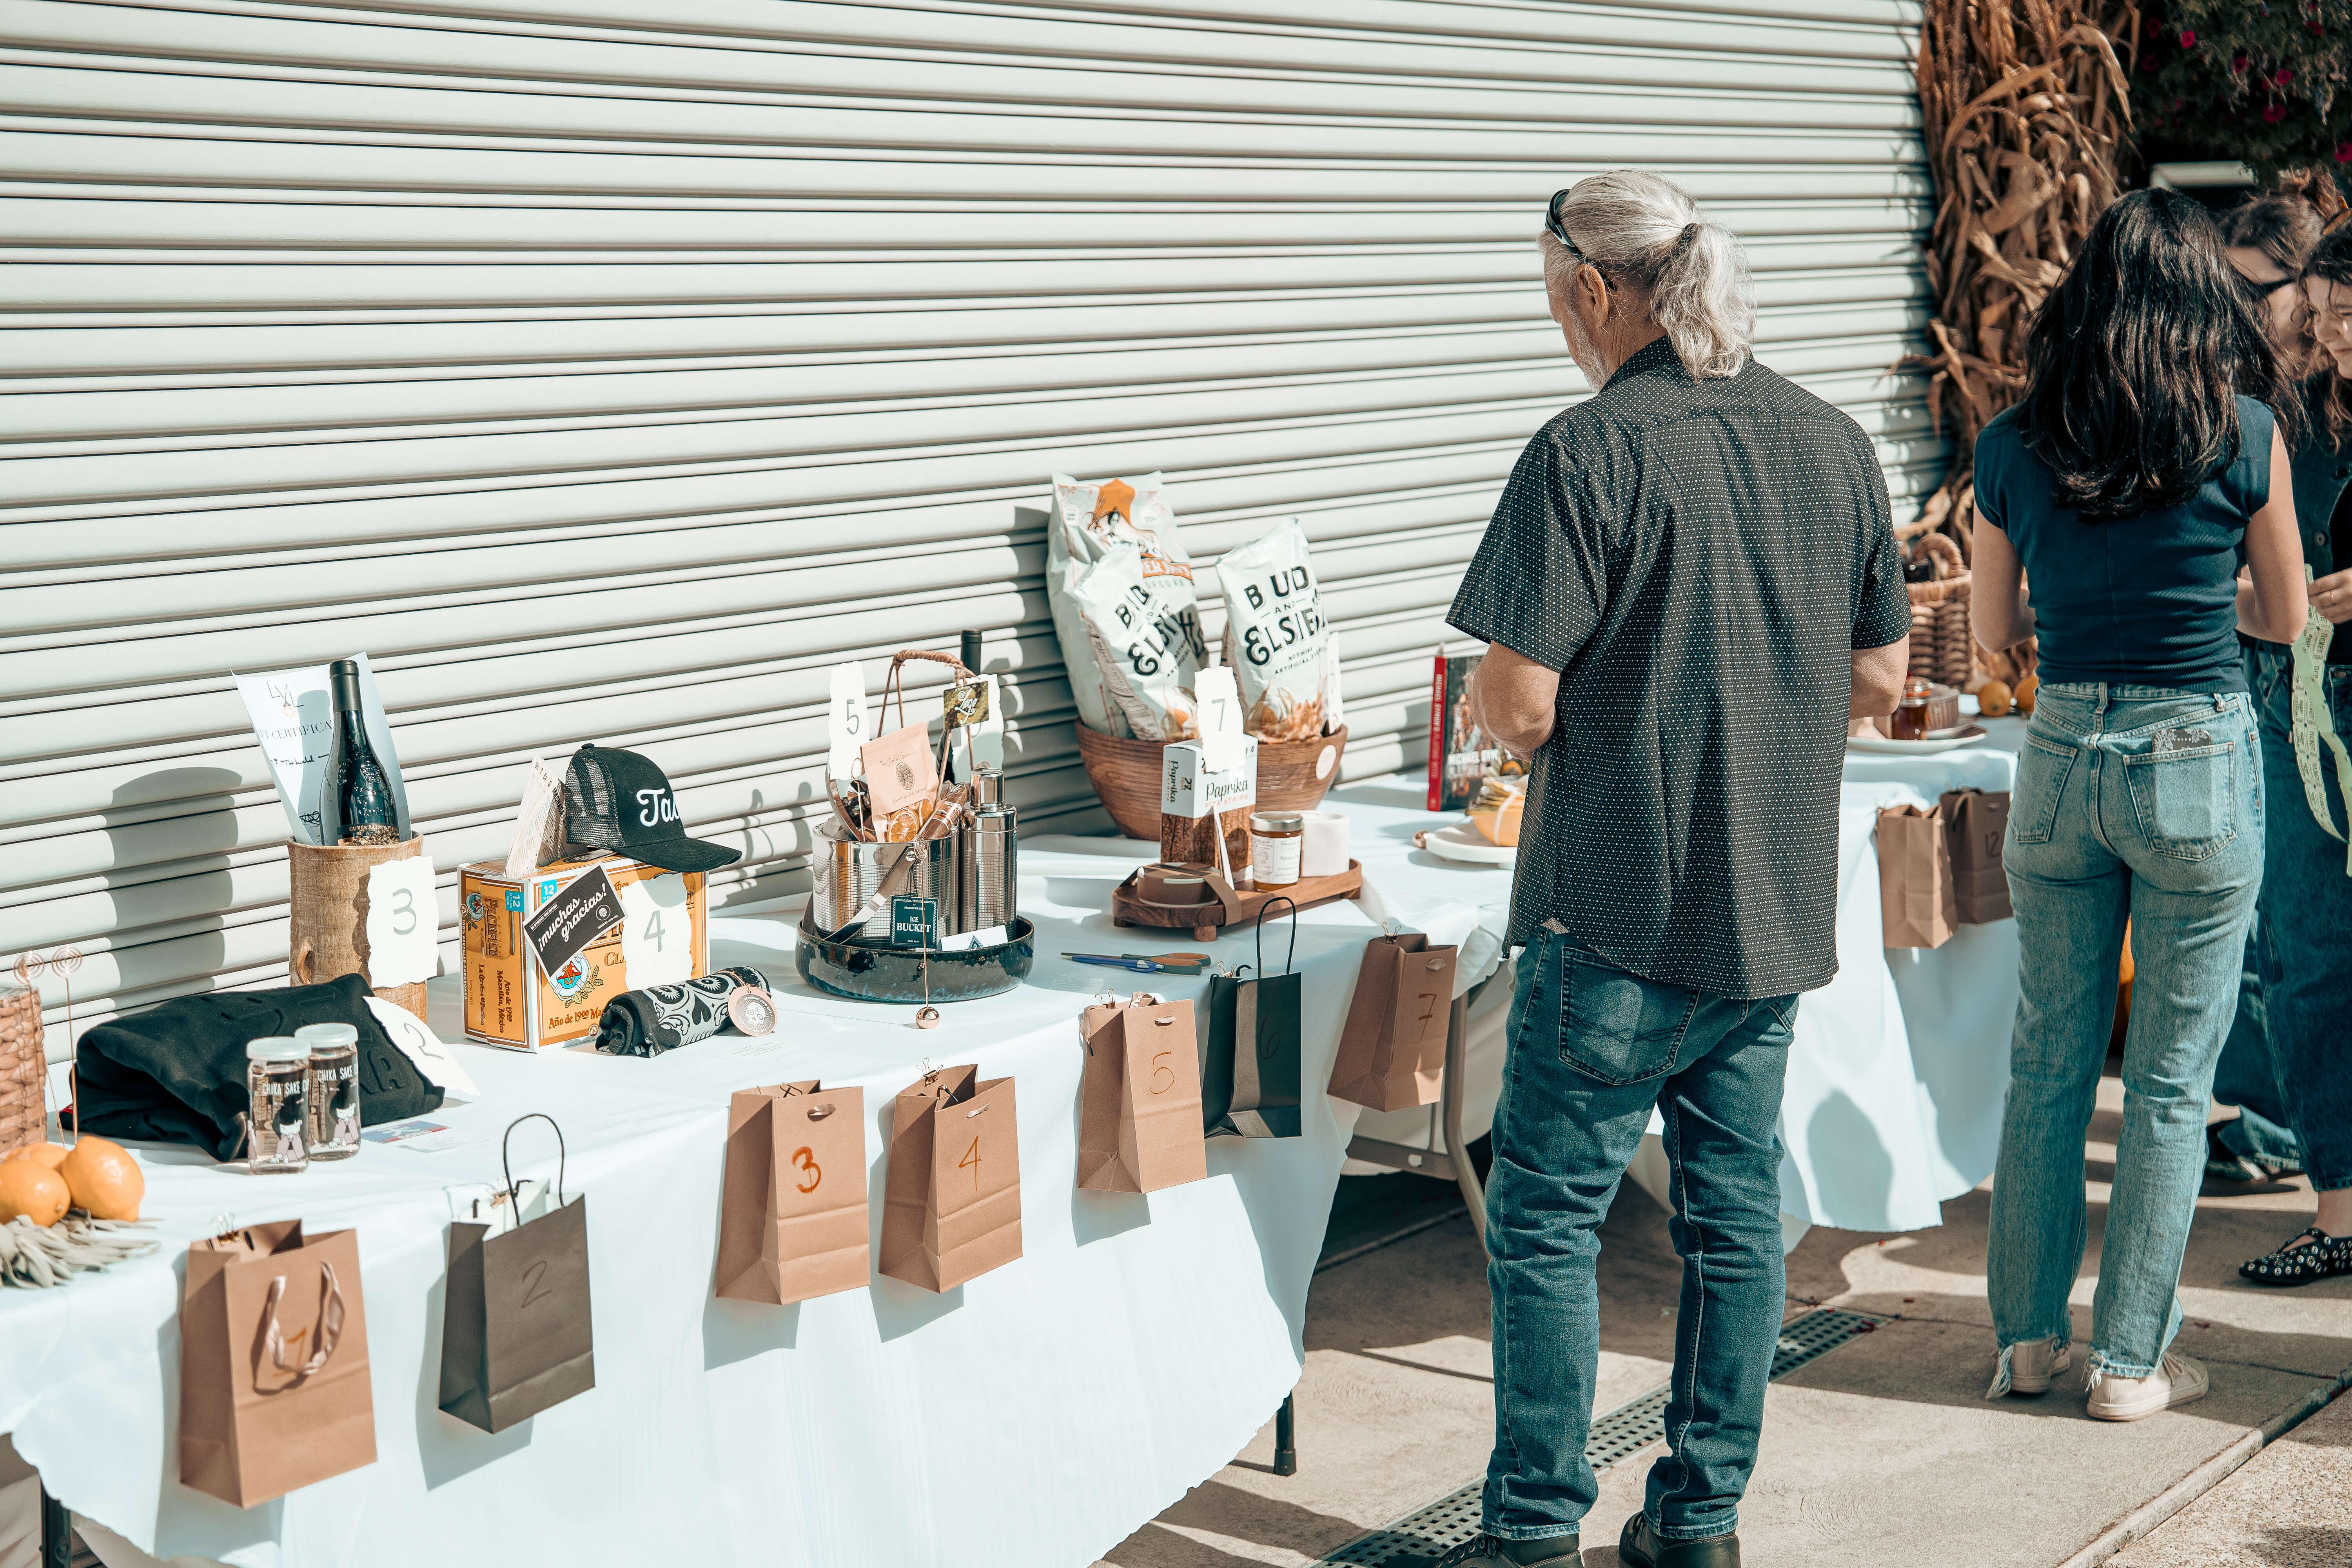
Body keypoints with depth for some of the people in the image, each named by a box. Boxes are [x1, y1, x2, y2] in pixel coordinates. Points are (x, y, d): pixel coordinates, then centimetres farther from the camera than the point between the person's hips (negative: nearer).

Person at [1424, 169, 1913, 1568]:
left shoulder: (1587, 453, -15)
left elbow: (1520, 709, -17)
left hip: (1621, 913, -6)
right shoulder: (1834, 441, 5)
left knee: (1548, 1219, 5)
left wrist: (1491, 691, 5)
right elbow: (1881, 678, 11)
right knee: (1736, 1215, 13)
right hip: (1780, 909, 6)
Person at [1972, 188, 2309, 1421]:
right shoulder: (2245, 432, -7)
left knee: (2046, 1061, 14)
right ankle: (2131, 1358, 14)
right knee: (2171, 1079, 8)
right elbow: (2286, 616, 5)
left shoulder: (2014, 445, -1)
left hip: (2060, 759, 3)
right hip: (2201, 765, -2)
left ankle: (2027, 1336, 22)